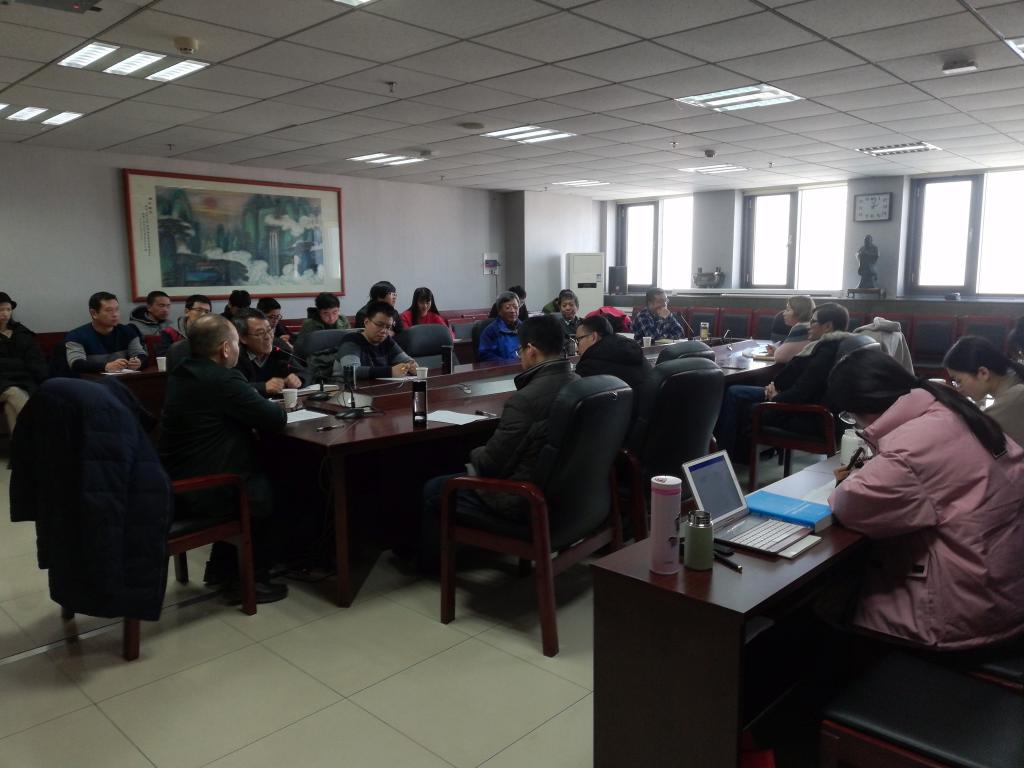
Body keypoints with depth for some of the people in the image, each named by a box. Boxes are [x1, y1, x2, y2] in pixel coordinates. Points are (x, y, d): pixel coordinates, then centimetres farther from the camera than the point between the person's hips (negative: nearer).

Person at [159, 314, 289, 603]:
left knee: (254, 478, 28)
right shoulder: (223, 380, -20)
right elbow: (276, 419, -15)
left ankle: (222, 568, 35)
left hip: (177, 486, 9)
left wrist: (258, 395, 9)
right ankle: (251, 580, 22)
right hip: (203, 493, -9)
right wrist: (274, 406, 5)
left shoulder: (181, 374, 8)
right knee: (269, 490, 16)